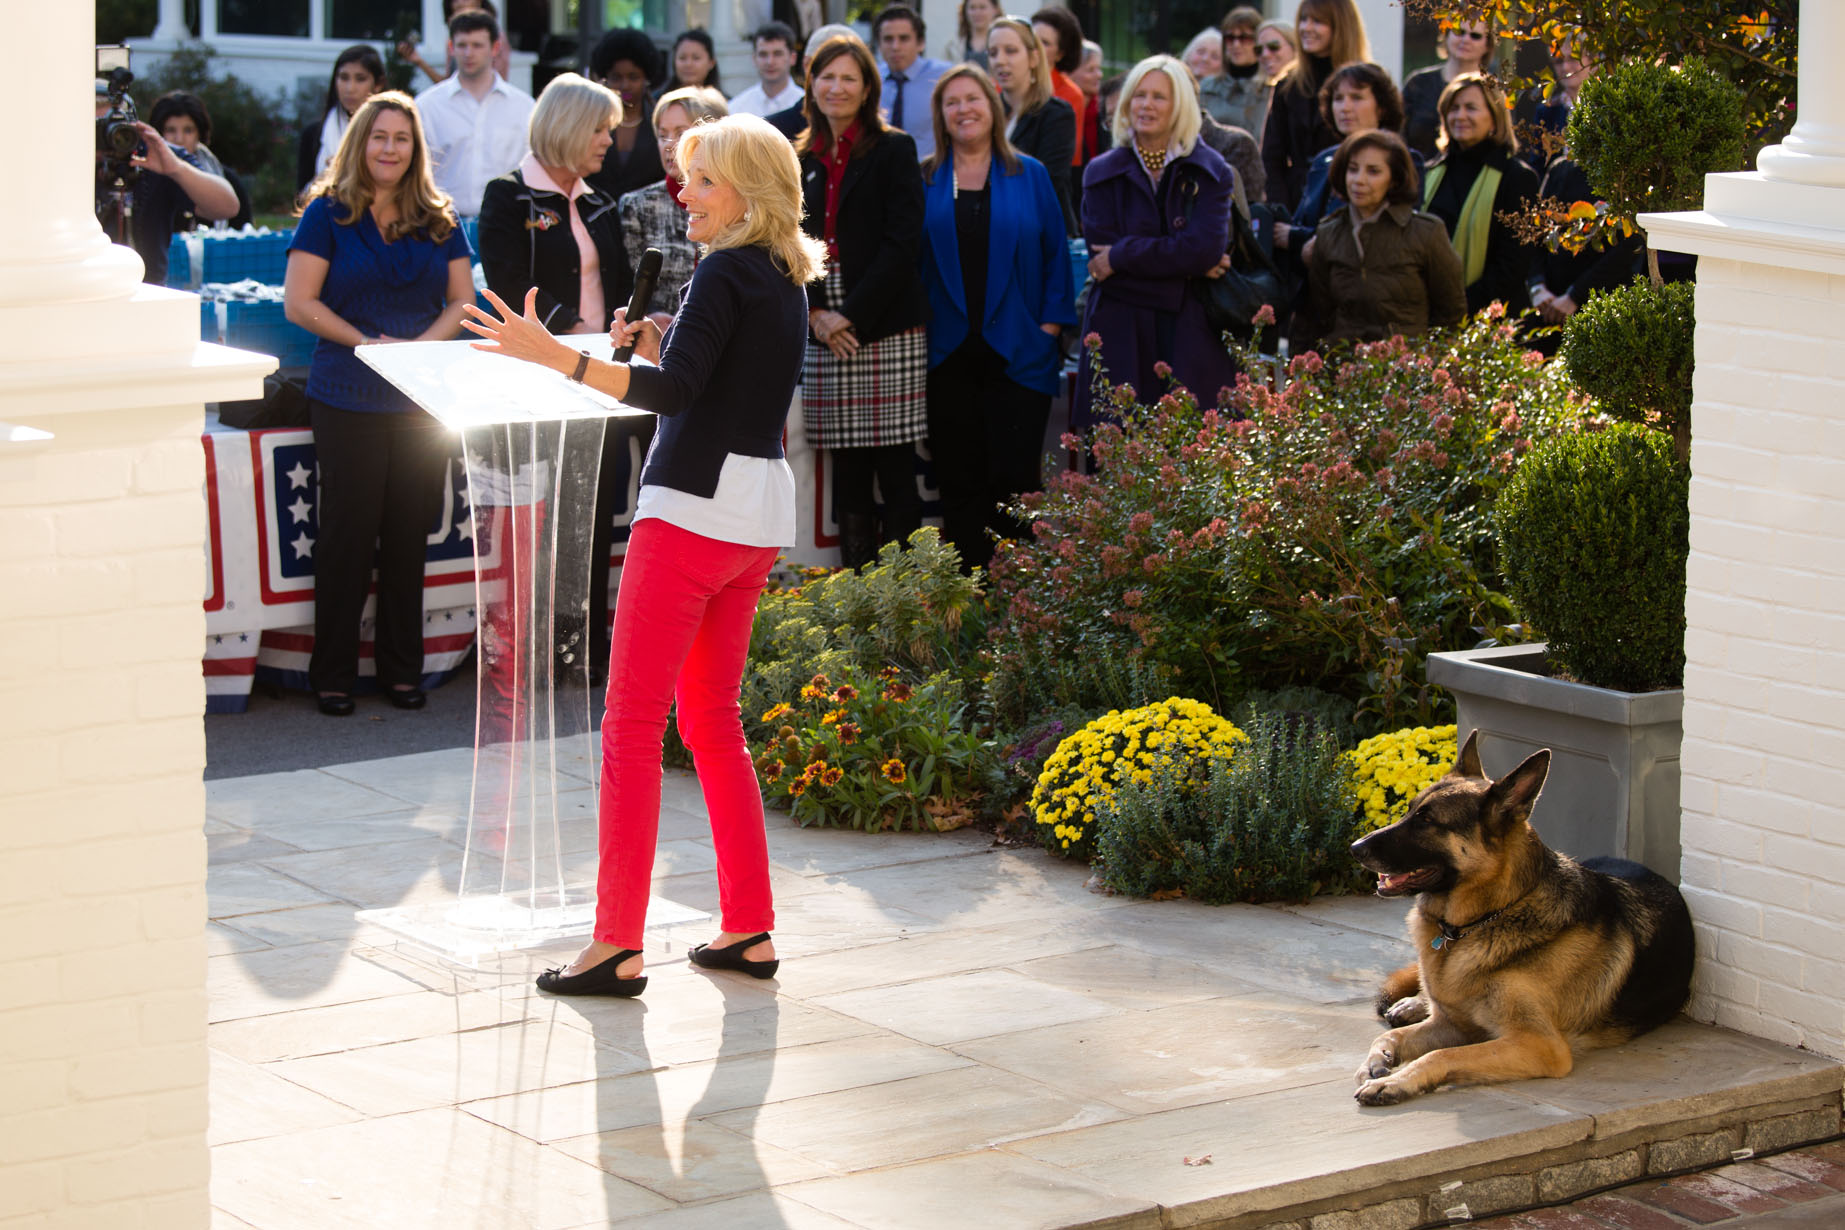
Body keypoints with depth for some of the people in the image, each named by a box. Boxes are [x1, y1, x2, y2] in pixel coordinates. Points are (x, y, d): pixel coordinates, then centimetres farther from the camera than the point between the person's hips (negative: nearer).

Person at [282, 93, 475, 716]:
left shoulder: (439, 220, 10)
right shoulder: (329, 213, 0)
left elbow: (462, 301, 10)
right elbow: (299, 302, -5)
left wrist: (423, 345, -9)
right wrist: (366, 342, -14)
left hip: (423, 400, 3)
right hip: (347, 400, -3)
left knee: (409, 534, 5)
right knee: (347, 533, -1)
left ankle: (402, 667, 15)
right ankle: (333, 673, 7)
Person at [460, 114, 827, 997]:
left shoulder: (726, 272, -12)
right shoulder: (786, 281, 16)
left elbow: (674, 390, -23)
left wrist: (555, 356, -26)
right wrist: (652, 345, 14)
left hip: (696, 508, -9)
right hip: (760, 507, 9)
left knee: (633, 723, -6)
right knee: (711, 718, 16)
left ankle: (617, 945, -7)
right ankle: (749, 930, 16)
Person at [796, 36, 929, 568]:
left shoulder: (894, 151, 2)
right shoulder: (802, 160, 15)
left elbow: (902, 241, -7)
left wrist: (853, 314, -13)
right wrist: (815, 313, -5)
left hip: (888, 330, -4)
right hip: (826, 337, 4)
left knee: (895, 471, -4)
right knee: (848, 474, 4)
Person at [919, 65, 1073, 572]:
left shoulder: (1029, 177, 7)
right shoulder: (924, 182, 8)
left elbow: (1056, 254, 7)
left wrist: (1051, 325, -2)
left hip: (1017, 353, -1)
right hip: (948, 354, 1)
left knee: (1014, 477, -5)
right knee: (960, 481, 3)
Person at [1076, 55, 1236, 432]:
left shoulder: (1210, 171, 7)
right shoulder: (1102, 173, 10)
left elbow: (1206, 247, -8)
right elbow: (1102, 251, -4)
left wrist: (1122, 257, -8)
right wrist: (1188, 264, -10)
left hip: (1190, 335, 0)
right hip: (1122, 339, 0)